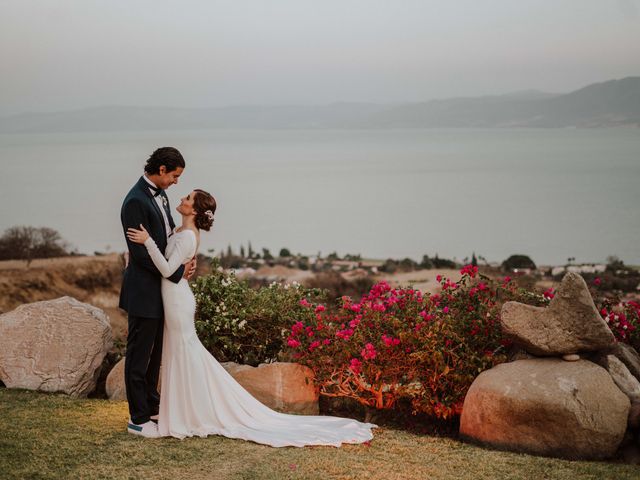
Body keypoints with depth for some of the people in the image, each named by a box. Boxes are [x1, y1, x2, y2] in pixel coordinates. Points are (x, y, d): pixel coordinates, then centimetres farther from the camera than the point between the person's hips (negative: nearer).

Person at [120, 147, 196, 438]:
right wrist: (178, 272, -16)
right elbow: (141, 253, -23)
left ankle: (151, 406, 33)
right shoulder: (136, 201, -21)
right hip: (144, 291, -9)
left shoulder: (159, 195, 8)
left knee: (154, 352, 20)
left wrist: (186, 258, -2)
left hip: (160, 288, 9)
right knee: (139, 354, 1)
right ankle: (138, 419, 10)